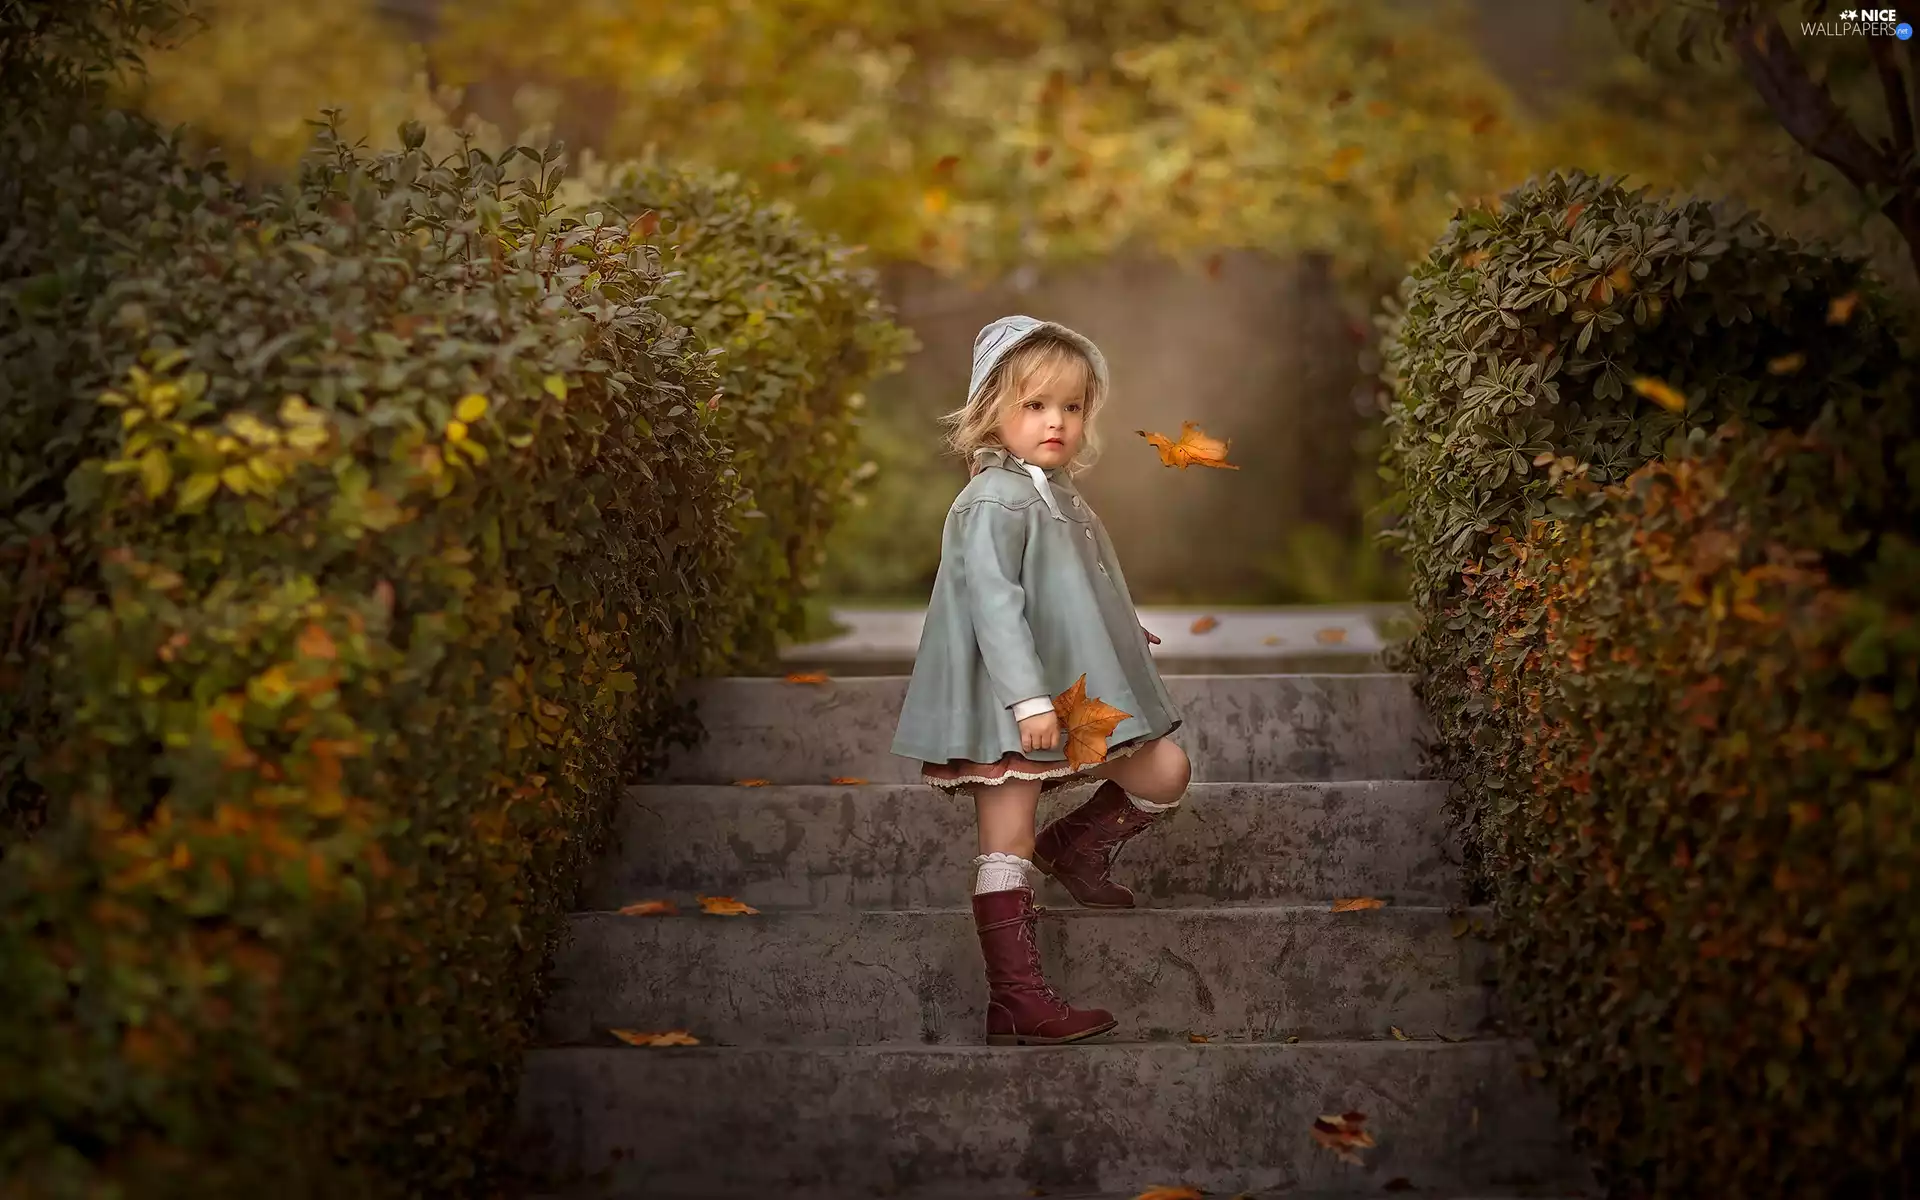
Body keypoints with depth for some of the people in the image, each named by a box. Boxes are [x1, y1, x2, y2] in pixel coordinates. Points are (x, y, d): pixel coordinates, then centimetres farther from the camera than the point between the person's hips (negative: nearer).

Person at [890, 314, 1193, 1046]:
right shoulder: (994, 501, -16)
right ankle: (1015, 1003, -1)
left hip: (1075, 695, 9)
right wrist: (1028, 699, -30)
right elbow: (994, 603, -24)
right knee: (1008, 846, -4)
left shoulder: (1061, 496, 14)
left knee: (1164, 773, 9)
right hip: (1009, 708, -9)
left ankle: (1074, 850, 31)